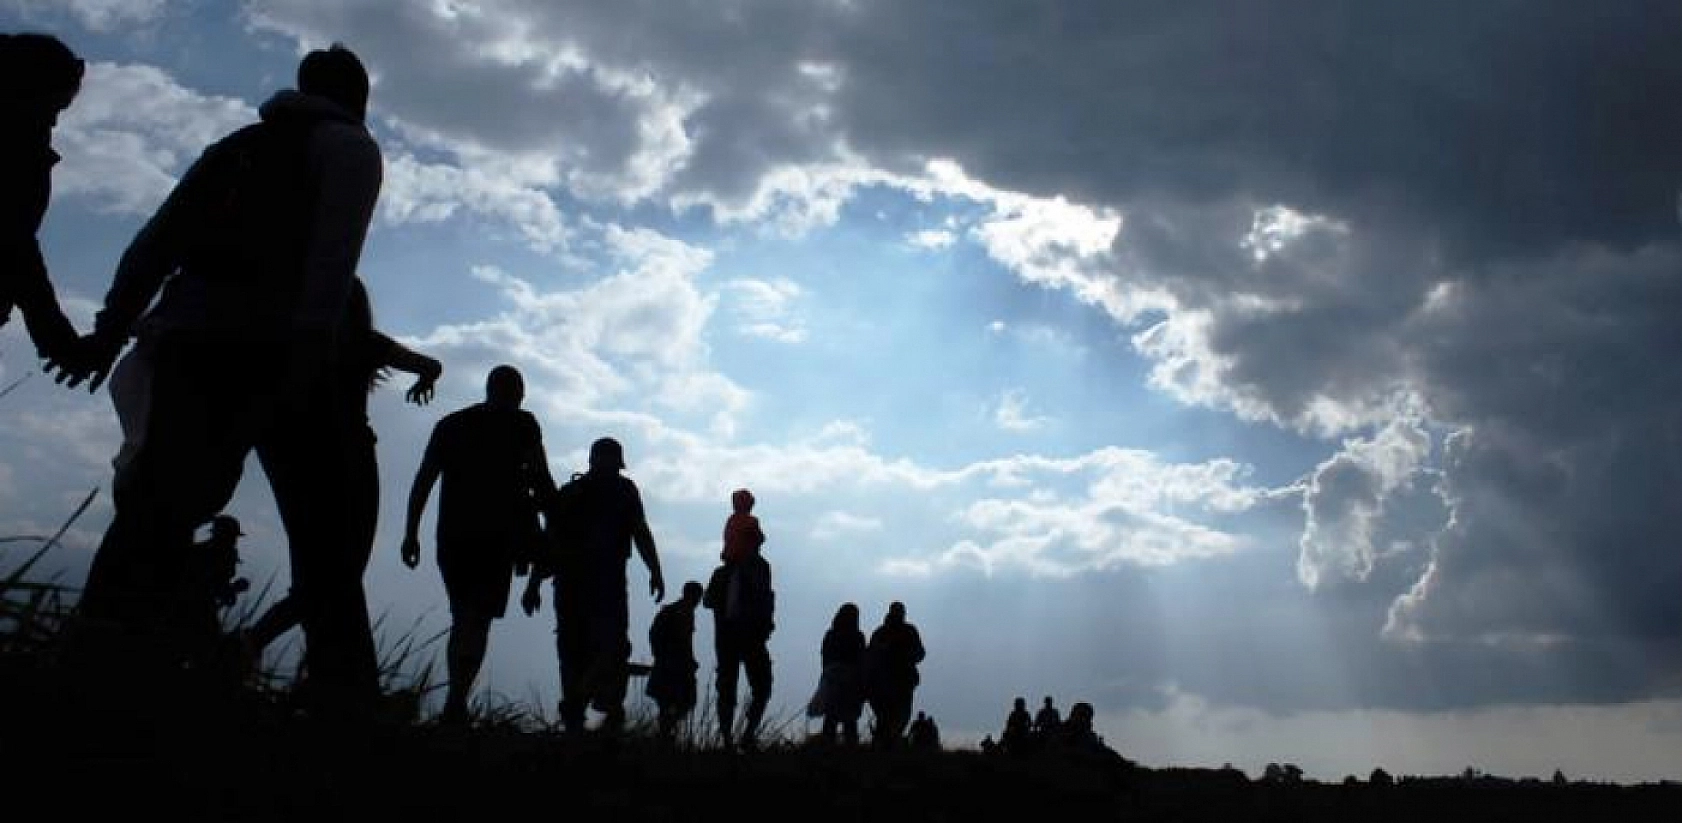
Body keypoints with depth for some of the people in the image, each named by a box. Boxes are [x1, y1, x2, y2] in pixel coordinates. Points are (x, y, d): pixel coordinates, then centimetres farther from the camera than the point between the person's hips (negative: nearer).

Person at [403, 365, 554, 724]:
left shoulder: (450, 423, 17)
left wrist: (411, 533, 9)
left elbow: (423, 480, 10)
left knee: (463, 619, 15)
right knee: (478, 620, -7)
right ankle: (456, 702, -22)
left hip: (452, 533, 4)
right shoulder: (522, 424, 6)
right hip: (497, 533, -4)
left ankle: (456, 700, 12)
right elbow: (541, 479, -3)